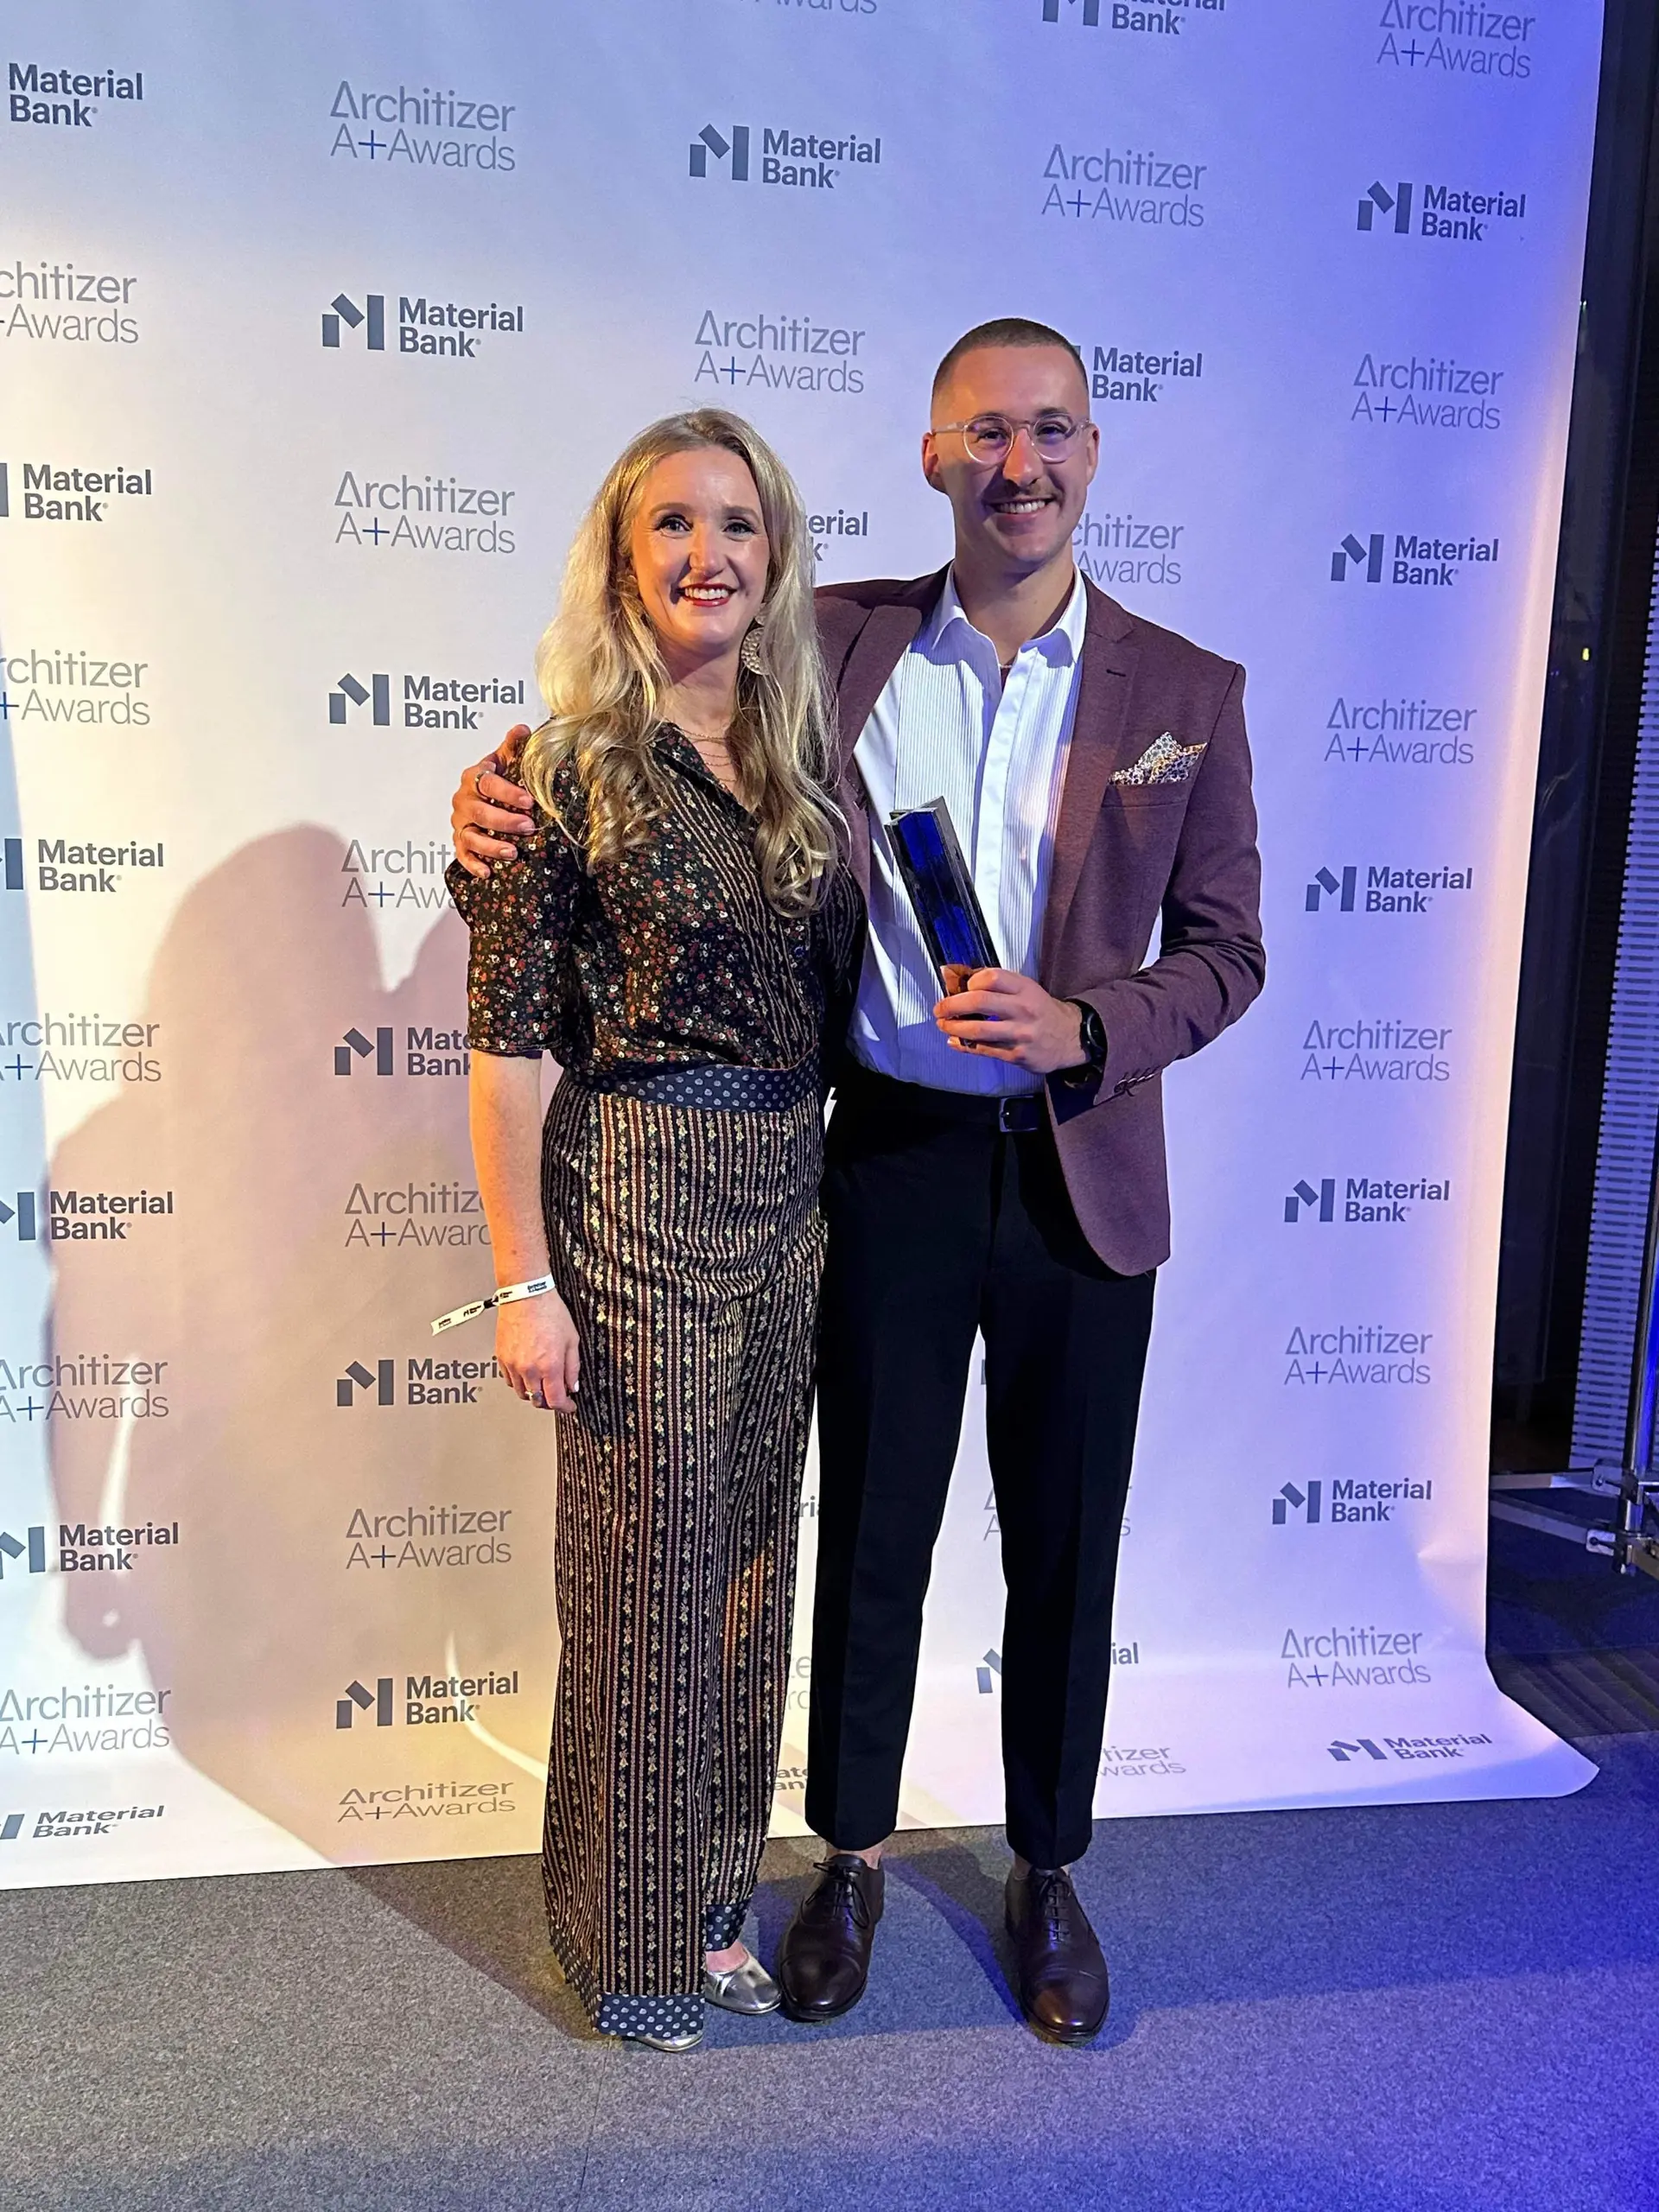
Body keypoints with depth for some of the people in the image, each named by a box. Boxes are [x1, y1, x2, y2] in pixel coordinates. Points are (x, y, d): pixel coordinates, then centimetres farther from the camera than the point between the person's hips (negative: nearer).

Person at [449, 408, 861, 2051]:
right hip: (634, 1190, -6)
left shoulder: (802, 762, 8)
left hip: (788, 1191, 6)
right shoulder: (571, 767, -9)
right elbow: (505, 1044, -11)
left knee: (751, 1557, 16)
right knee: (644, 1566, 6)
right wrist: (524, 1280, -13)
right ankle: (630, 1932, 31)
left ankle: (715, 1894, 37)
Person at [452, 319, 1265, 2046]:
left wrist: (1082, 1029, -16)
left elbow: (1225, 951, 2)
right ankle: (852, 1856, 38)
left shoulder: (1186, 693, 0)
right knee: (870, 1532, 13)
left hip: (1079, 1175, 0)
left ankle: (1048, 1874, 38)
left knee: (1065, 1551, 14)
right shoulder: (839, 644, 0)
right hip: (892, 1162, 0)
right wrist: (513, 796, -11)